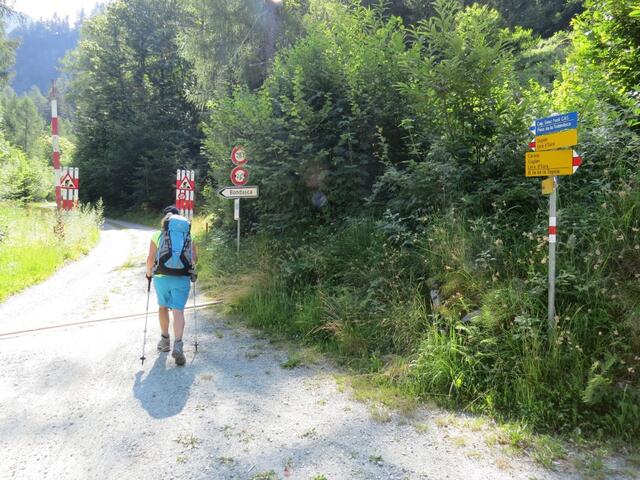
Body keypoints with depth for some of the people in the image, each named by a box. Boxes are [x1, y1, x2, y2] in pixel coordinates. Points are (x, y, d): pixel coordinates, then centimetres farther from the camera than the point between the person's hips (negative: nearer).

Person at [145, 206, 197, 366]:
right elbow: (195, 258, 6)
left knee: (163, 307, 21)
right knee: (178, 310, -2)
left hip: (161, 277, 0)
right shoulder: (188, 236, 8)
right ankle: (178, 345, -18)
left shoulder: (157, 235, 3)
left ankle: (165, 340, 34)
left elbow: (150, 258, -2)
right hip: (182, 278, 0)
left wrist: (149, 274, 14)